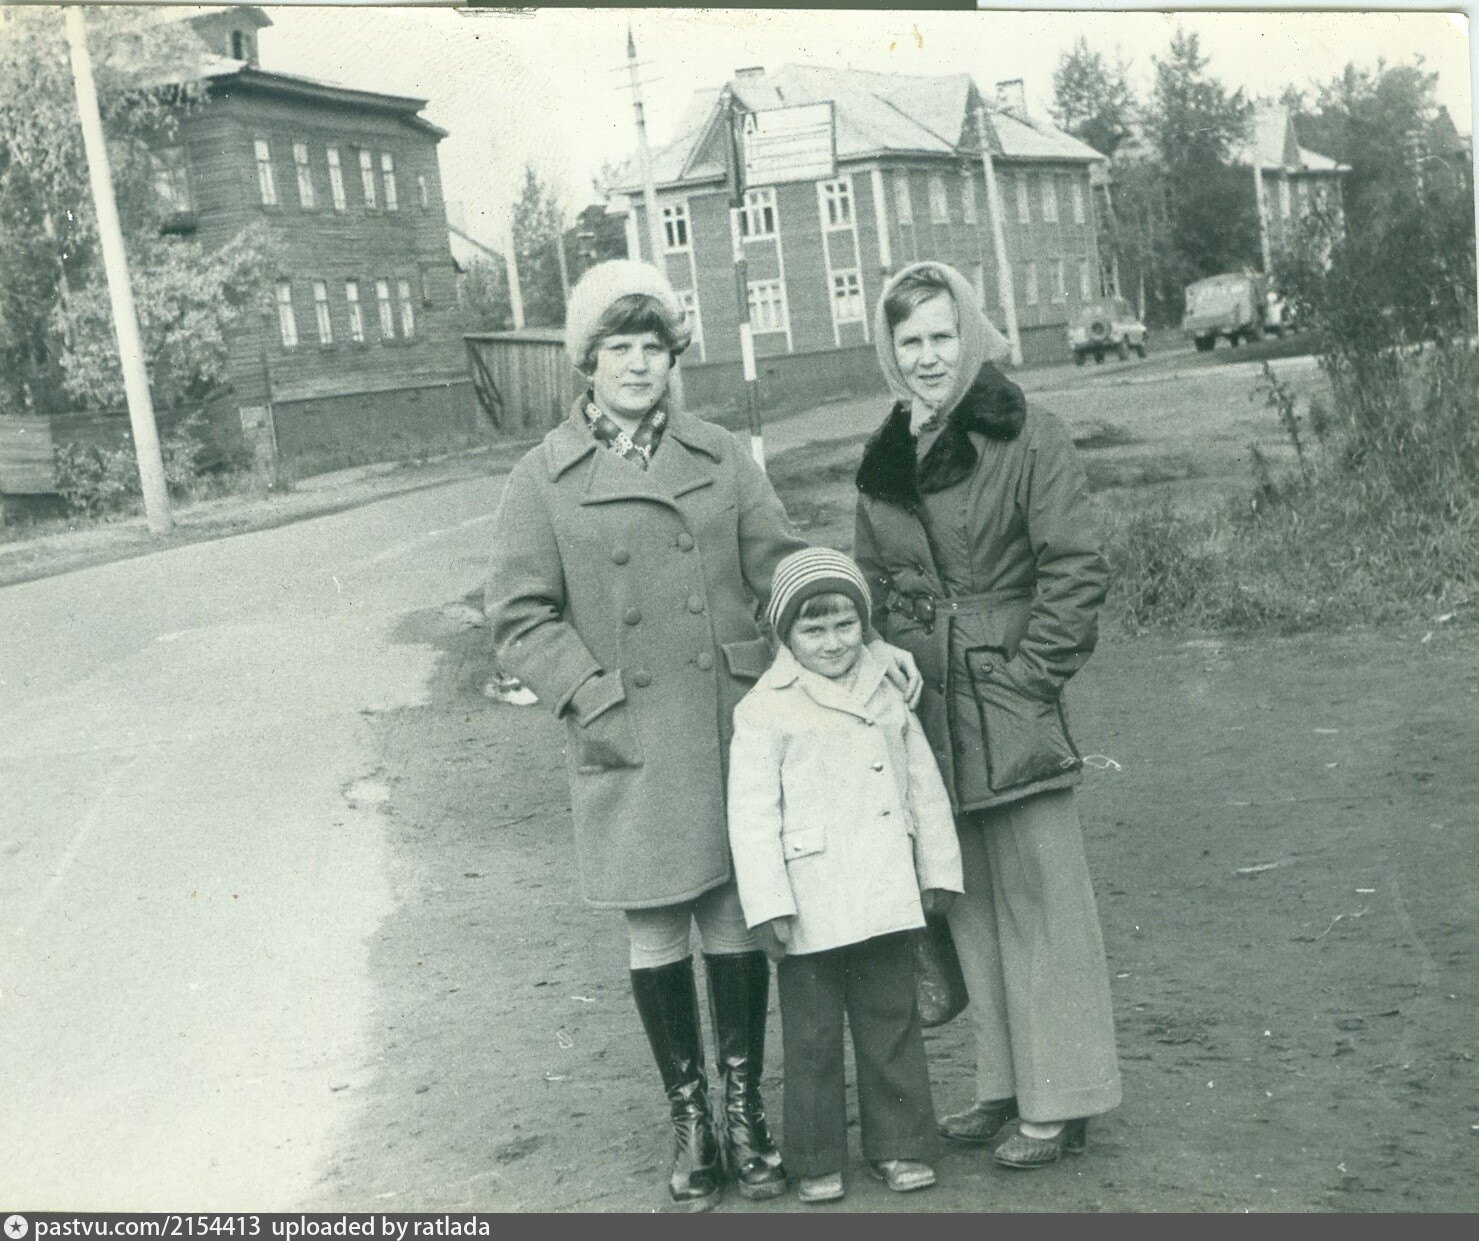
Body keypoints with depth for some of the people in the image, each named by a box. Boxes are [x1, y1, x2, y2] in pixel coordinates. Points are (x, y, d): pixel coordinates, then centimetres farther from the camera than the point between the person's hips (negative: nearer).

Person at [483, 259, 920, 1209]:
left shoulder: (723, 457, 8)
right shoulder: (545, 481, 1)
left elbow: (783, 569, 8)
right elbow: (520, 619, -1)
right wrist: (595, 701, -11)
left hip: (735, 732, 1)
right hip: (629, 748, -1)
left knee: (737, 926, 6)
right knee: (656, 937, 7)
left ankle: (744, 1111, 24)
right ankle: (690, 1120, 25)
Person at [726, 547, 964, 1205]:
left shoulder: (886, 695, 7)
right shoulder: (766, 710, -8)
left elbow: (924, 787, 14)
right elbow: (751, 813, -10)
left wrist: (938, 871, 12)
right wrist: (768, 904, -14)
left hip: (884, 900, 4)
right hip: (810, 905, -4)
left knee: (892, 1023, 13)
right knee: (813, 1035, 6)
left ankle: (898, 1146, 25)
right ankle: (816, 1159, 19)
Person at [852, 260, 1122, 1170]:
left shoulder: (1027, 438, -8)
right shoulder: (885, 460, 11)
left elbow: (1077, 570, -10)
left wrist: (1032, 677, -13)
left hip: (1014, 708, -6)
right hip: (931, 714, 6)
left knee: (1040, 903, 1)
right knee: (973, 906, 13)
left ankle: (1060, 1101, 11)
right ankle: (1006, 1085, 25)